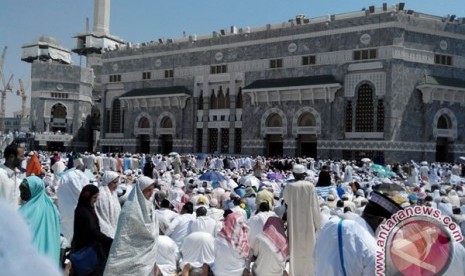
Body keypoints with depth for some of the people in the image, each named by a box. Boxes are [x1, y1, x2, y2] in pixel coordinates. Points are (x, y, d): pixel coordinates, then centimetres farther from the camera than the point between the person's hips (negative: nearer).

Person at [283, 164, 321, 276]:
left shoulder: (288, 187, -6)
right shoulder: (309, 186, -8)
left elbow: (286, 203, 6)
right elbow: (314, 207, -5)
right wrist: (318, 224, 3)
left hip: (294, 224, 1)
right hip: (308, 224, -1)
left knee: (295, 249, 9)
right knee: (308, 249, 12)